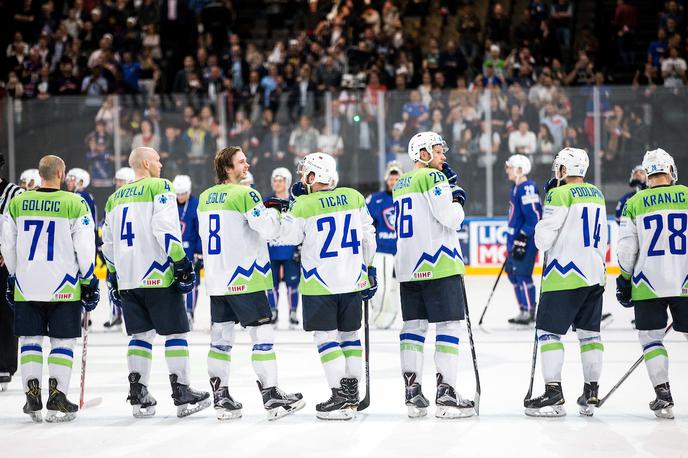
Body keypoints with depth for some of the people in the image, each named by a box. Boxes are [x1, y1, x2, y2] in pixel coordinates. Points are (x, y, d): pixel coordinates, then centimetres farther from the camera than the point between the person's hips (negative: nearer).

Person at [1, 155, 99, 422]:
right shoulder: (75, 204, -8)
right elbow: (84, 247, -7)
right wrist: (89, 282, 3)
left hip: (26, 286, 3)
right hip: (64, 287, -2)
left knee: (30, 340, 11)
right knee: (63, 341, 5)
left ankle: (32, 396, 7)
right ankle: (57, 398, 0)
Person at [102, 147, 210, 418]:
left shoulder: (115, 197, 17)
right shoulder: (159, 187, -4)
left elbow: (108, 242, 20)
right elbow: (165, 229, -17)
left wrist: (112, 275, 27)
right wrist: (182, 263, -14)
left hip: (127, 279, 6)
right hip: (158, 275, -6)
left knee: (141, 335, 12)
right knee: (175, 333, 1)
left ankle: (138, 396, 7)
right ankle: (182, 395, 0)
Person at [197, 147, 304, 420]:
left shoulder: (205, 198, 10)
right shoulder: (245, 194, -13)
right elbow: (268, 230, -18)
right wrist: (273, 210, 3)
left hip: (216, 280, 7)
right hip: (244, 279, -7)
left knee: (221, 337, 10)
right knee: (262, 335, -1)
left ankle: (221, 398, 11)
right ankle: (271, 396, -2)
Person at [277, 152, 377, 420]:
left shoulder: (304, 204, -11)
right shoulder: (354, 197, 2)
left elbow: (288, 237, 2)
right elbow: (368, 236, 8)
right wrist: (369, 270, 19)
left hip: (320, 284, -4)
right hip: (353, 280, 5)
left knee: (326, 337, -1)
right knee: (349, 335, 15)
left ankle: (340, 397, -8)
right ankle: (353, 394, 18)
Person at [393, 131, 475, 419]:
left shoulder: (400, 184, 17)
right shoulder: (433, 178, -9)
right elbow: (451, 219, -14)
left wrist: (449, 185, 15)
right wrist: (457, 199, 5)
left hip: (408, 266, 8)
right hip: (438, 265, -8)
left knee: (413, 325, 9)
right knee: (449, 326, -4)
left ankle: (412, 393, 7)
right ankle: (445, 393, -7)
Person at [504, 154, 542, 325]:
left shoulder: (528, 188, -17)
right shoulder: (516, 187, 15)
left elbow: (534, 217, -23)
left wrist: (522, 240, -25)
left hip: (527, 240, -11)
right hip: (515, 238, 11)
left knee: (522, 274, -10)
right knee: (512, 272, 14)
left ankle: (529, 312, -4)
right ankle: (524, 310, 21)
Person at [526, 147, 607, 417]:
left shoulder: (560, 195, -12)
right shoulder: (597, 195, 13)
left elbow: (544, 237, -13)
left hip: (565, 274, -8)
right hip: (594, 274, 8)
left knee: (548, 331, -3)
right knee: (590, 332, 12)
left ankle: (554, 394, -9)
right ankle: (591, 393, 13)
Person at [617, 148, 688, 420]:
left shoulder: (635, 203, 1)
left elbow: (627, 248, 1)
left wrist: (625, 280, 12)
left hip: (648, 284, 0)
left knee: (650, 337, 9)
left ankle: (663, 395, -1)